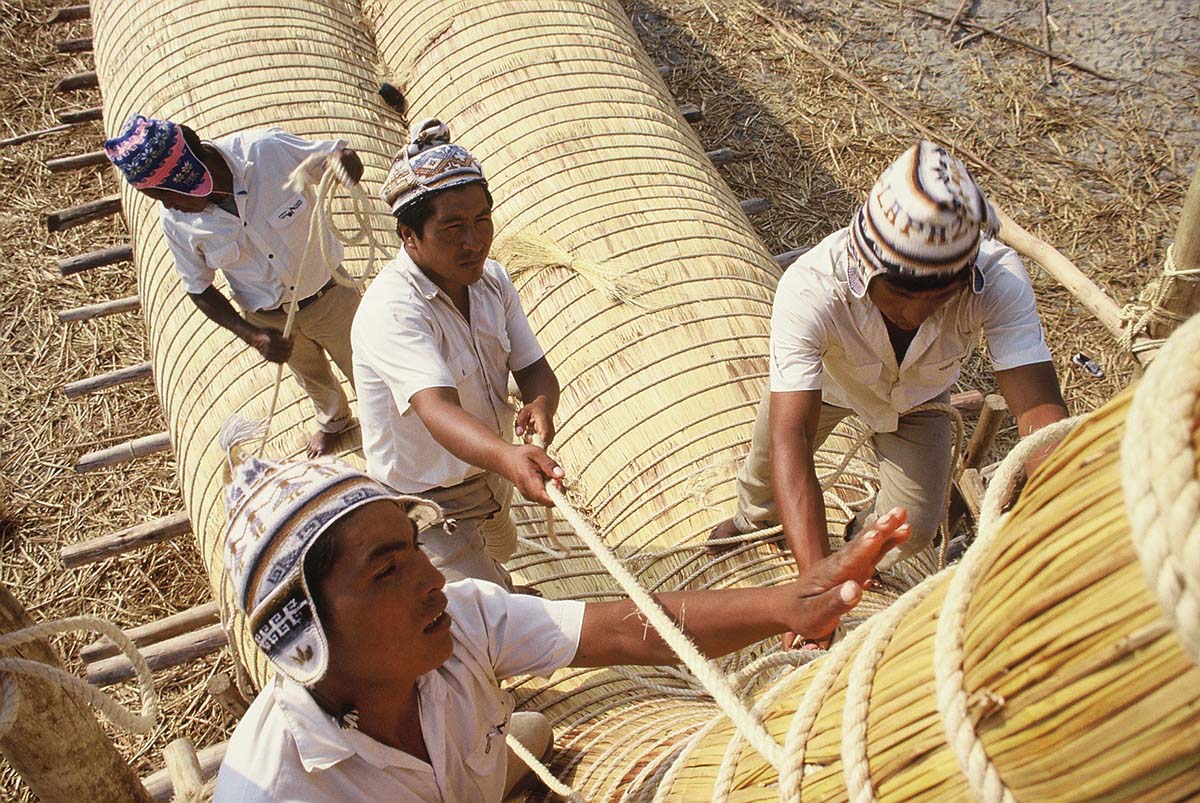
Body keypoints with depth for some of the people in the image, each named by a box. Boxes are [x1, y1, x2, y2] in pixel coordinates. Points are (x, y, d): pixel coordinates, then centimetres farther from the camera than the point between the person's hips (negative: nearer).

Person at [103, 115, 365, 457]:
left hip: (329, 296, -2)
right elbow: (199, 288, -7)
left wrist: (345, 163, -41)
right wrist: (251, 335, -20)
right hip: (270, 320, 2)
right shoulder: (175, 219, -21)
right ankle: (333, 420, 63)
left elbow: (344, 156, -15)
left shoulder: (268, 150, -30)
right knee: (313, 378, 29)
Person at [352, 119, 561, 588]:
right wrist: (509, 457, -68)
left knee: (501, 551, 34)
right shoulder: (389, 310, -34)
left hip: (489, 475, 8)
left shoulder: (491, 278, -8)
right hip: (427, 502, -7)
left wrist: (540, 404, -32)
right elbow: (437, 408, -48)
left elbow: (533, 368, -7)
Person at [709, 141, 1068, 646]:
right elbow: (790, 438, -53)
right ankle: (755, 517, 59)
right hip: (822, 376, -1)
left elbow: (1040, 411, -47)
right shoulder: (810, 288, -48)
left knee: (914, 527, 2)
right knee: (766, 463, 18)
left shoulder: (998, 280, -42)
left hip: (916, 395, 1)